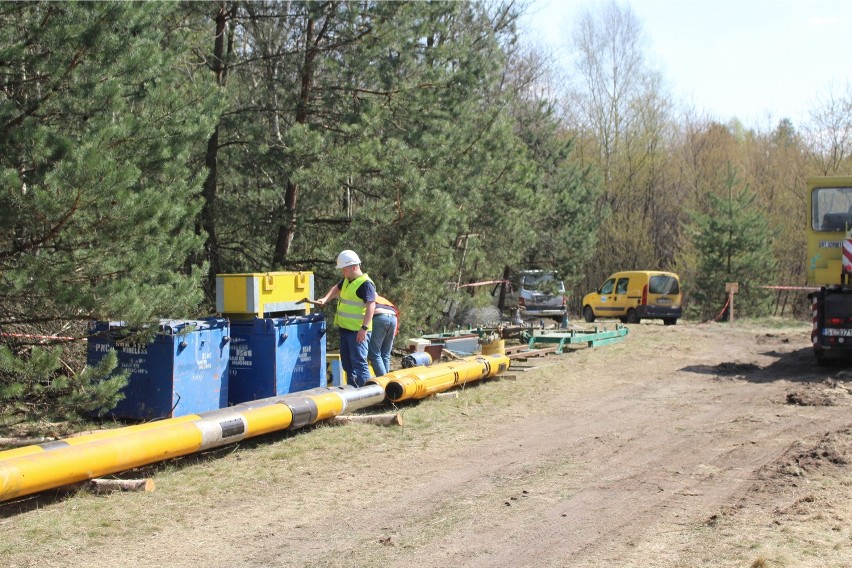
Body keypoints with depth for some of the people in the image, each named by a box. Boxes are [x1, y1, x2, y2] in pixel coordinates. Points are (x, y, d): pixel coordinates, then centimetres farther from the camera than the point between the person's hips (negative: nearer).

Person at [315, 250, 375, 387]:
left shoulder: (365, 283, -17)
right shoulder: (347, 280, 12)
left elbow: (371, 305, -24)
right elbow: (336, 288, 32)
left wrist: (364, 328, -30)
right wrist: (325, 299, 15)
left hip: (357, 332, -10)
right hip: (345, 329, 10)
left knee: (359, 362, -11)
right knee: (347, 363, 16)